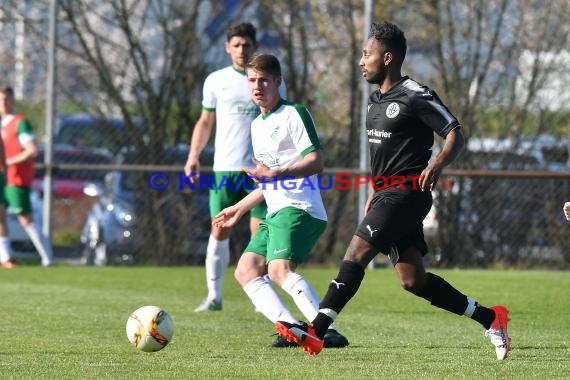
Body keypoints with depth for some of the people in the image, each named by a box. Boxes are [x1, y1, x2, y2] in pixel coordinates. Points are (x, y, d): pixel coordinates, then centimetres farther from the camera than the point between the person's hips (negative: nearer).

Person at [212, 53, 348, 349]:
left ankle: (327, 330, -37)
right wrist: (239, 208, 32)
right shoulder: (257, 125, 22)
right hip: (275, 213, 10)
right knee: (245, 271, 2)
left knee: (279, 269, -28)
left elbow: (315, 161, -16)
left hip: (299, 209, -10)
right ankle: (292, 328, -10)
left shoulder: (293, 114, -5)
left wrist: (276, 173, -27)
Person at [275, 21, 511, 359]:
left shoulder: (416, 96, -10)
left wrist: (437, 164, -31)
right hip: (387, 194, 9)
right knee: (413, 280, 6)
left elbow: (456, 136, -12)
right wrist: (374, 193, 26)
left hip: (407, 194, -9)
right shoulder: (376, 100, 17)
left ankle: (316, 332, -20)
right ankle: (490, 318, 16)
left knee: (356, 255, -17)